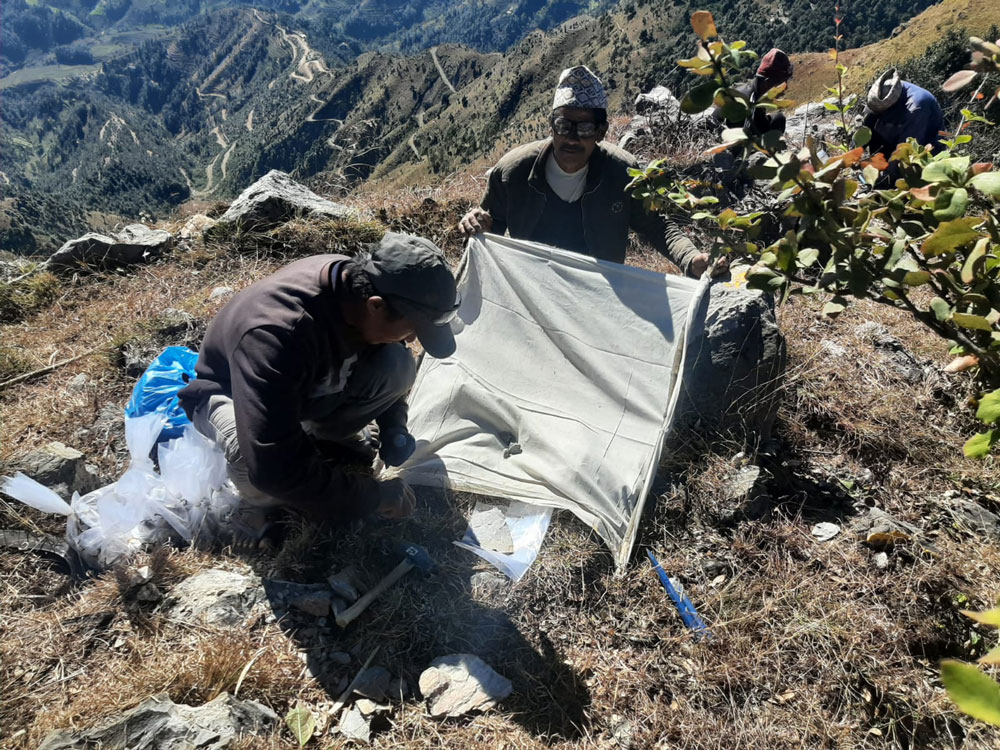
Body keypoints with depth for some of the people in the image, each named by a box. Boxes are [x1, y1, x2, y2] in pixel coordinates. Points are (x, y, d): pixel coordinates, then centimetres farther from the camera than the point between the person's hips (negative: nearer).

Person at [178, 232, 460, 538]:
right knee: (259, 457, -40)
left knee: (397, 365, -18)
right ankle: (262, 497, -4)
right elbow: (276, 466, -43)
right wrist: (375, 496, -33)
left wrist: (394, 428, -13)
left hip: (311, 385, 6)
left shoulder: (360, 281, -22)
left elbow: (385, 371, 1)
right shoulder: (276, 333, -43)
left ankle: (327, 436, 6)